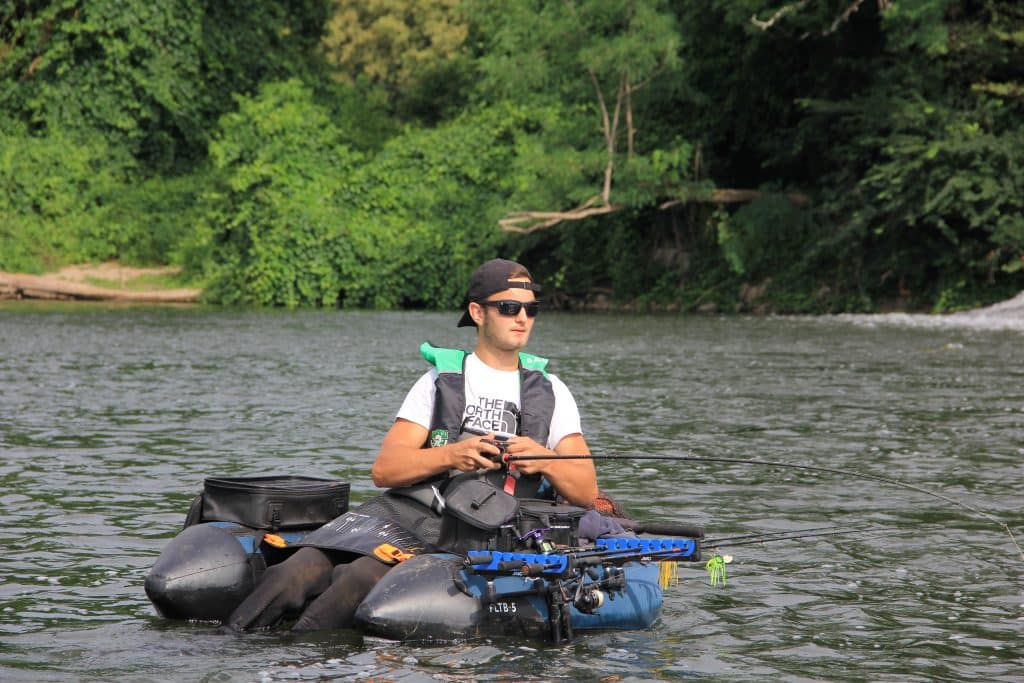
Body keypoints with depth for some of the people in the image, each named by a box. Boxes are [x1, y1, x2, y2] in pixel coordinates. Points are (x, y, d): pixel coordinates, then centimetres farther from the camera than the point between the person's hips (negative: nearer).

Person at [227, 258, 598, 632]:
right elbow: (384, 469, 4)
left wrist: (545, 461, -12)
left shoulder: (551, 392, 16)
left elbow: (587, 493, 9)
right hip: (410, 511, 2)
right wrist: (450, 455, -14)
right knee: (295, 574, -26)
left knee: (364, 577, -32)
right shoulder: (441, 380, 16)